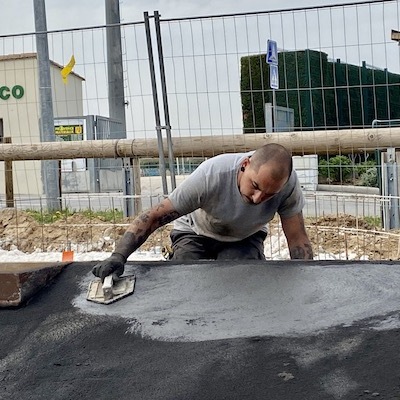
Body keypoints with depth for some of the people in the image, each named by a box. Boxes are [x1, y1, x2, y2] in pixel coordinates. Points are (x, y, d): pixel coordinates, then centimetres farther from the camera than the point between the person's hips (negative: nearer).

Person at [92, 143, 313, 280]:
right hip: (195, 233, -1)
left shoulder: (287, 183, -30)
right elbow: (154, 216, -34)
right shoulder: (210, 176, -37)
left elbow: (298, 240, -20)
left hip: (244, 238, 2)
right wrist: (119, 256, -44)